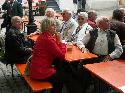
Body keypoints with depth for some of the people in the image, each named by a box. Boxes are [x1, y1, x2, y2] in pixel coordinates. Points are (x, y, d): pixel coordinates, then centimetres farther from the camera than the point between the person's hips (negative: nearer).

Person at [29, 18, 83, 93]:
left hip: (37, 68, 9)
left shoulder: (43, 36, 9)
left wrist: (58, 41, 0)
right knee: (67, 77, 7)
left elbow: (56, 51, 15)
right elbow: (62, 55, -16)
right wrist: (60, 41, -9)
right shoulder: (48, 39, -22)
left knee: (61, 70, 26)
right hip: (41, 72, -9)